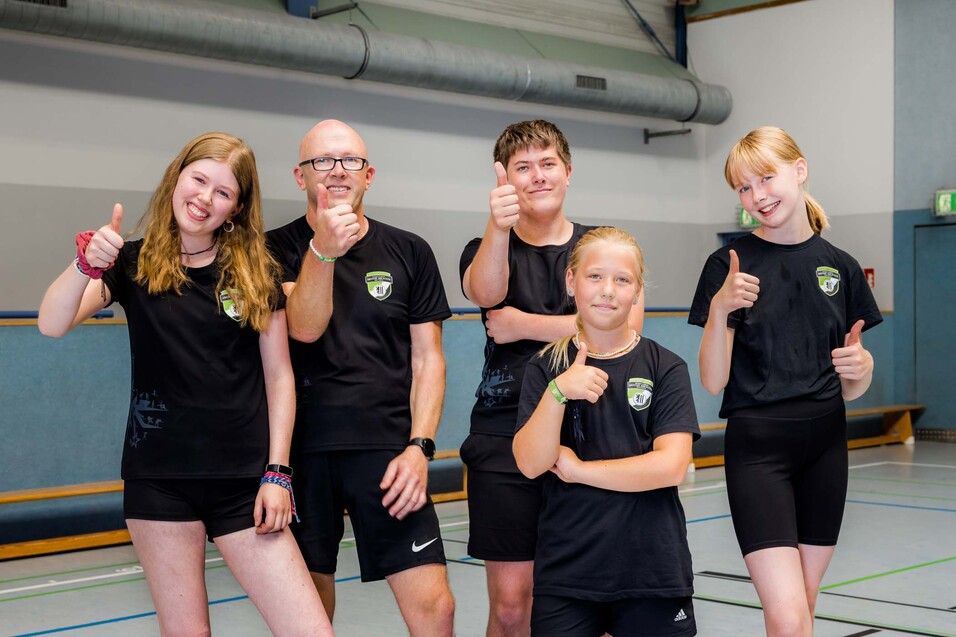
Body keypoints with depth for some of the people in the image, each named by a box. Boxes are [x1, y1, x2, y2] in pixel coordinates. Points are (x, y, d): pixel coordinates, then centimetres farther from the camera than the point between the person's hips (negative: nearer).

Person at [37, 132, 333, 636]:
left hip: (243, 481, 0)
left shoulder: (258, 273, 3)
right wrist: (87, 264, -30)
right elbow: (52, 325, -12)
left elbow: (279, 376, 4)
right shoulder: (135, 264, 2)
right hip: (159, 477, 0)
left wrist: (277, 472, -3)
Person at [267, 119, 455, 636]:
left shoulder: (409, 253, 9)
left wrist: (418, 447, -4)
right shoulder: (277, 250, 5)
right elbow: (305, 328, -12)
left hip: (387, 451, 1)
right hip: (301, 451, 0)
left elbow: (428, 359, 7)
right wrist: (323, 251, -28)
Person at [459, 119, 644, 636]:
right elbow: (487, 293, -18)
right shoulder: (487, 251, 8)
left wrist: (523, 326, -7)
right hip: (505, 441, 0)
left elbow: (625, 324, -9)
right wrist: (499, 226, -38)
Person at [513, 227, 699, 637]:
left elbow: (671, 465, -11)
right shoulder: (546, 368, 3)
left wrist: (577, 469, -10)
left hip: (651, 567, 0)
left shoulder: (665, 368, 0)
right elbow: (530, 464, -8)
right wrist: (559, 392, -23)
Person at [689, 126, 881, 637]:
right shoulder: (729, 265, -3)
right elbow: (713, 381, -8)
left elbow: (851, 389, 12)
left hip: (825, 447, 4)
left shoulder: (840, 267, 7)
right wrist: (720, 307, -22)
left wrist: (860, 367, -11)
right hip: (757, 446, -4)